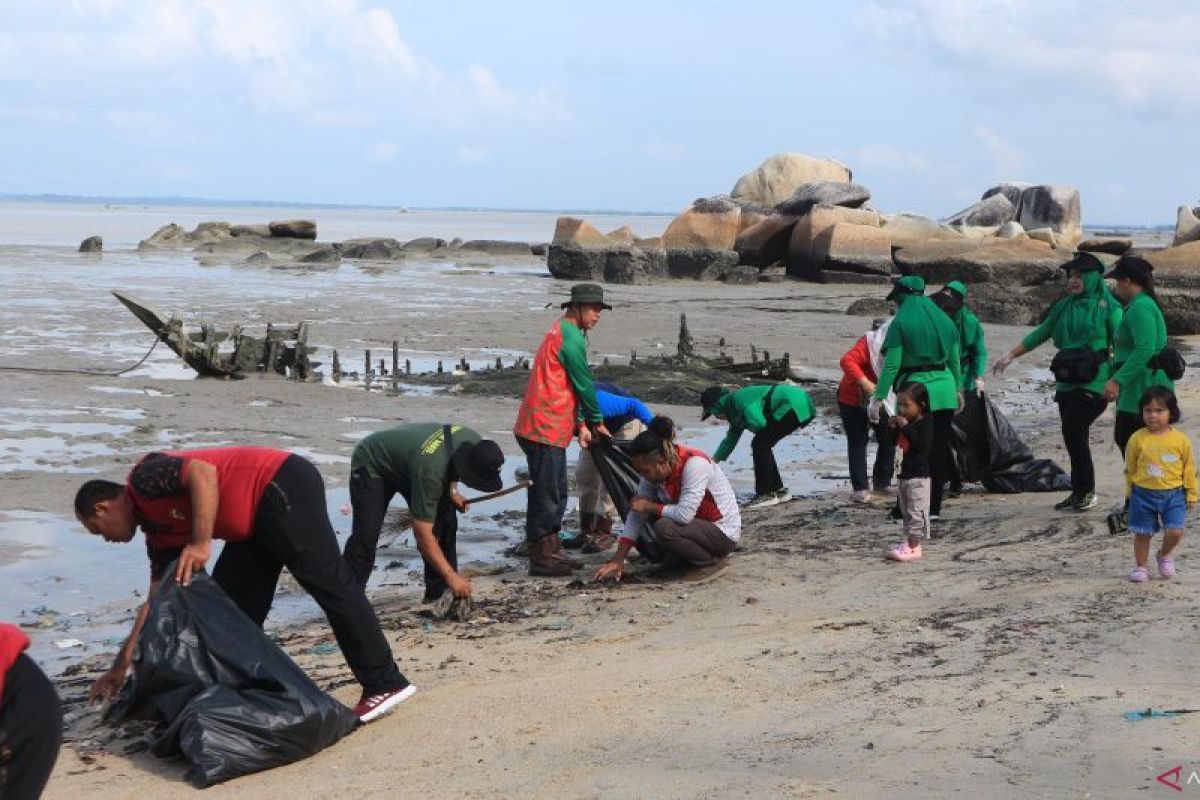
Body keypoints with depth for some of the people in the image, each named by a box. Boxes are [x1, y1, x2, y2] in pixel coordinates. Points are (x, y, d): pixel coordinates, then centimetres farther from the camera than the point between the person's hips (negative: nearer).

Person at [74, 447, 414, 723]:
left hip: (283, 486, -11)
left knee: (328, 582, -13)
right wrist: (121, 666, 27)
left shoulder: (143, 480, -4)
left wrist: (201, 543, -24)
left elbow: (203, 471, -22)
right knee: (233, 603, 10)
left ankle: (385, 684, -14)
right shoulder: (159, 533, 21)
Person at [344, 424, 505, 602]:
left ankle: (439, 591, 2)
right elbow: (423, 534, -37)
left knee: (445, 521, -7)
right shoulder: (431, 470, -43)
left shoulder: (476, 444, -23)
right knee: (366, 534, -22)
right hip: (372, 465, -7)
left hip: (404, 459, 7)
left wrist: (452, 490, -8)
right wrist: (450, 575, -37)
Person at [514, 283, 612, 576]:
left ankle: (551, 552, 22)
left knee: (555, 496, 16)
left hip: (551, 428, 10)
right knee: (545, 496, -5)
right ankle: (540, 558, 0)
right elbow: (584, 384, -10)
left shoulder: (561, 332, 19)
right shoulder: (571, 337, -13)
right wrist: (597, 421, 3)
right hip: (546, 429, -10)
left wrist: (581, 425, 17)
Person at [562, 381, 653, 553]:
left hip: (625, 424, -8)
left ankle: (603, 533, -8)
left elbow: (633, 405, -36)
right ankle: (586, 530, 11)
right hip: (600, 427, 8)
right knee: (584, 474, 5)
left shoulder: (595, 402, -41)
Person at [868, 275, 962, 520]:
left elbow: (891, 365, -11)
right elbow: (955, 360, 15)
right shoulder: (944, 320, 11)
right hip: (945, 391, 5)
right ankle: (934, 507, 13)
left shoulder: (901, 322, -6)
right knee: (940, 449, 9)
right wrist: (958, 389, 26)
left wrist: (879, 398, -9)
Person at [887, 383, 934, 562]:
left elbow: (922, 444, -27)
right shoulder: (904, 421, 12)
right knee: (906, 512, 14)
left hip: (918, 476, -9)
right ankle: (909, 541, 22)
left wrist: (906, 427, -25)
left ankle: (913, 547, -7)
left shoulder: (926, 423, -12)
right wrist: (892, 428, -3)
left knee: (916, 511, -7)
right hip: (904, 475, 9)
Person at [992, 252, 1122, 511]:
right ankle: (1080, 492, 14)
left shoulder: (1108, 306, -3)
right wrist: (1010, 355, 16)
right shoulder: (1065, 306, 15)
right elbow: (1040, 334, 20)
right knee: (1073, 437, 6)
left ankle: (1086, 491, -1)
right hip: (1067, 381, 6)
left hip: (1093, 382, -6)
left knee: (1074, 432, -13)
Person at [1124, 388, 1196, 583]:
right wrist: (1130, 491, 7)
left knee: (1175, 531, -7)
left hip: (1173, 494, 0)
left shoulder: (1180, 439, -5)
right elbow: (1130, 468, 4)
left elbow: (1189, 468, 4)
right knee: (1142, 534, 6)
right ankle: (1140, 566, 25)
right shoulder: (1137, 439, -6)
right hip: (1143, 494, 0)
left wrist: (1191, 494, 6)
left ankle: (1164, 555, 23)